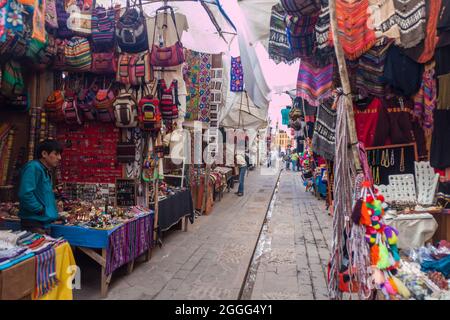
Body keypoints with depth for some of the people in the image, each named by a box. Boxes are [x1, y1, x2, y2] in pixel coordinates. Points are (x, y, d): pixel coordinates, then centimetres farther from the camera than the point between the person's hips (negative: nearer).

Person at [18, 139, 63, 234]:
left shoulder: (46, 172, 15)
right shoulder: (33, 167, -15)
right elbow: (25, 194, -27)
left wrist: (51, 210, 10)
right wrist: (41, 210, -17)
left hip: (44, 223, 10)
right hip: (34, 223, -10)